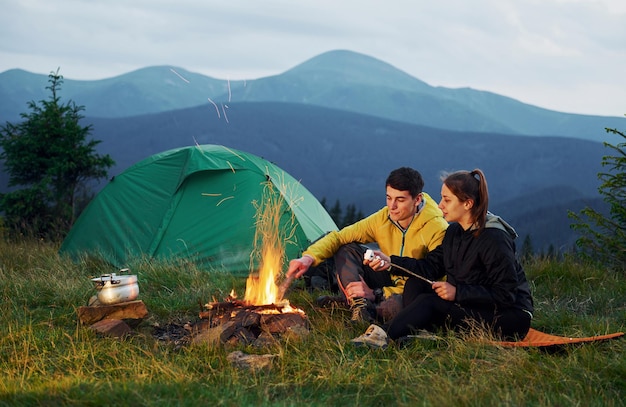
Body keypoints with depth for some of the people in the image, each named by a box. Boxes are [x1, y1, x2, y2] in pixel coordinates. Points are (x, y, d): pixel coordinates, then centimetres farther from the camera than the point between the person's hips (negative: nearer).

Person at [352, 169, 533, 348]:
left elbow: (506, 295, -23)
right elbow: (432, 266, 4)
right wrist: (390, 261, -8)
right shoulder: (455, 231, 6)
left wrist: (458, 292, -24)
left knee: (429, 302, -25)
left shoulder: (494, 239, -21)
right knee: (415, 284, -5)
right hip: (471, 305, 9)